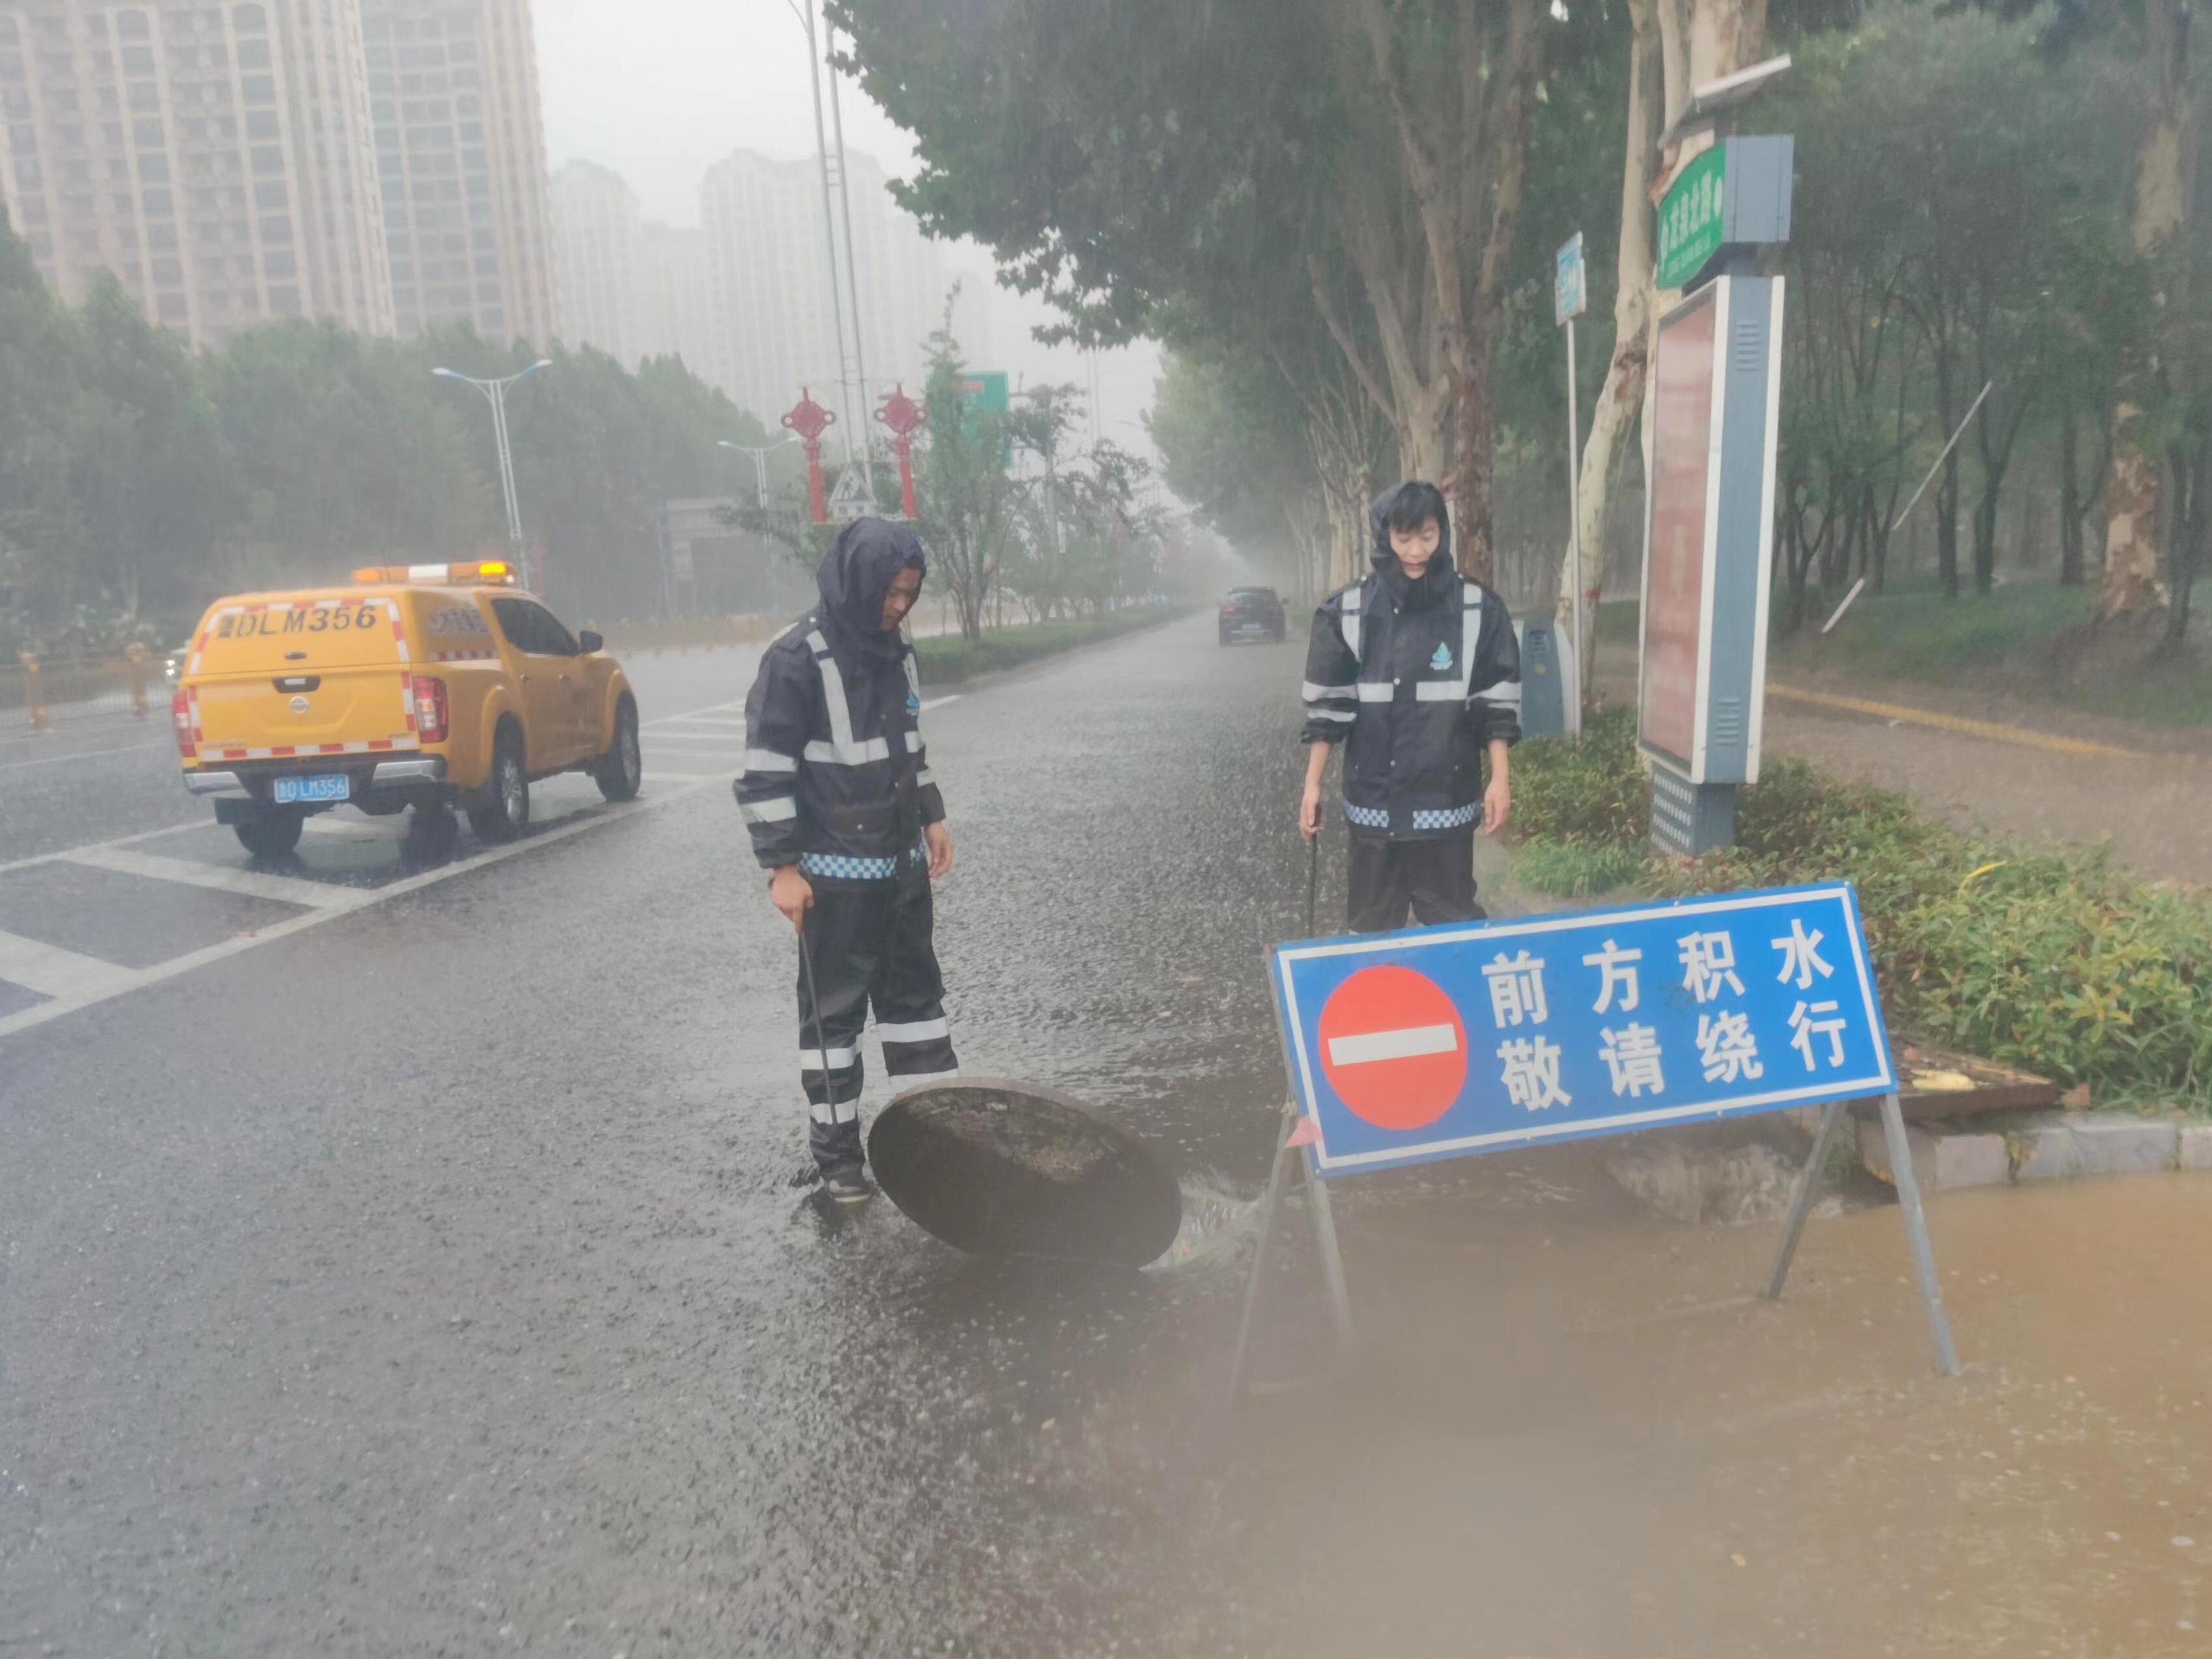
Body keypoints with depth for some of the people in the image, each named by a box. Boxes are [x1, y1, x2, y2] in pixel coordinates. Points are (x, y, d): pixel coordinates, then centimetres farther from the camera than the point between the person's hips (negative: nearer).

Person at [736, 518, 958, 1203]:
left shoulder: (894, 648, 7)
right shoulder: (798, 659, -16)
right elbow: (765, 771, -17)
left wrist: (932, 816, 17)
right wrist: (781, 866, -18)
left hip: (903, 862, 7)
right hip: (837, 874, -7)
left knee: (916, 993, 16)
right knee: (835, 1011, 4)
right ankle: (836, 1151, 16)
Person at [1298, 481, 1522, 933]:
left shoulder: (1478, 609, -2)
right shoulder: (1347, 611, -2)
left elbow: (1497, 702, 3)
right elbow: (1327, 705, 1)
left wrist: (1500, 779, -1)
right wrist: (1313, 785, 0)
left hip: (1447, 798, 0)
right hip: (1374, 799, 1)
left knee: (1453, 921, 8)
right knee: (1371, 924, 10)